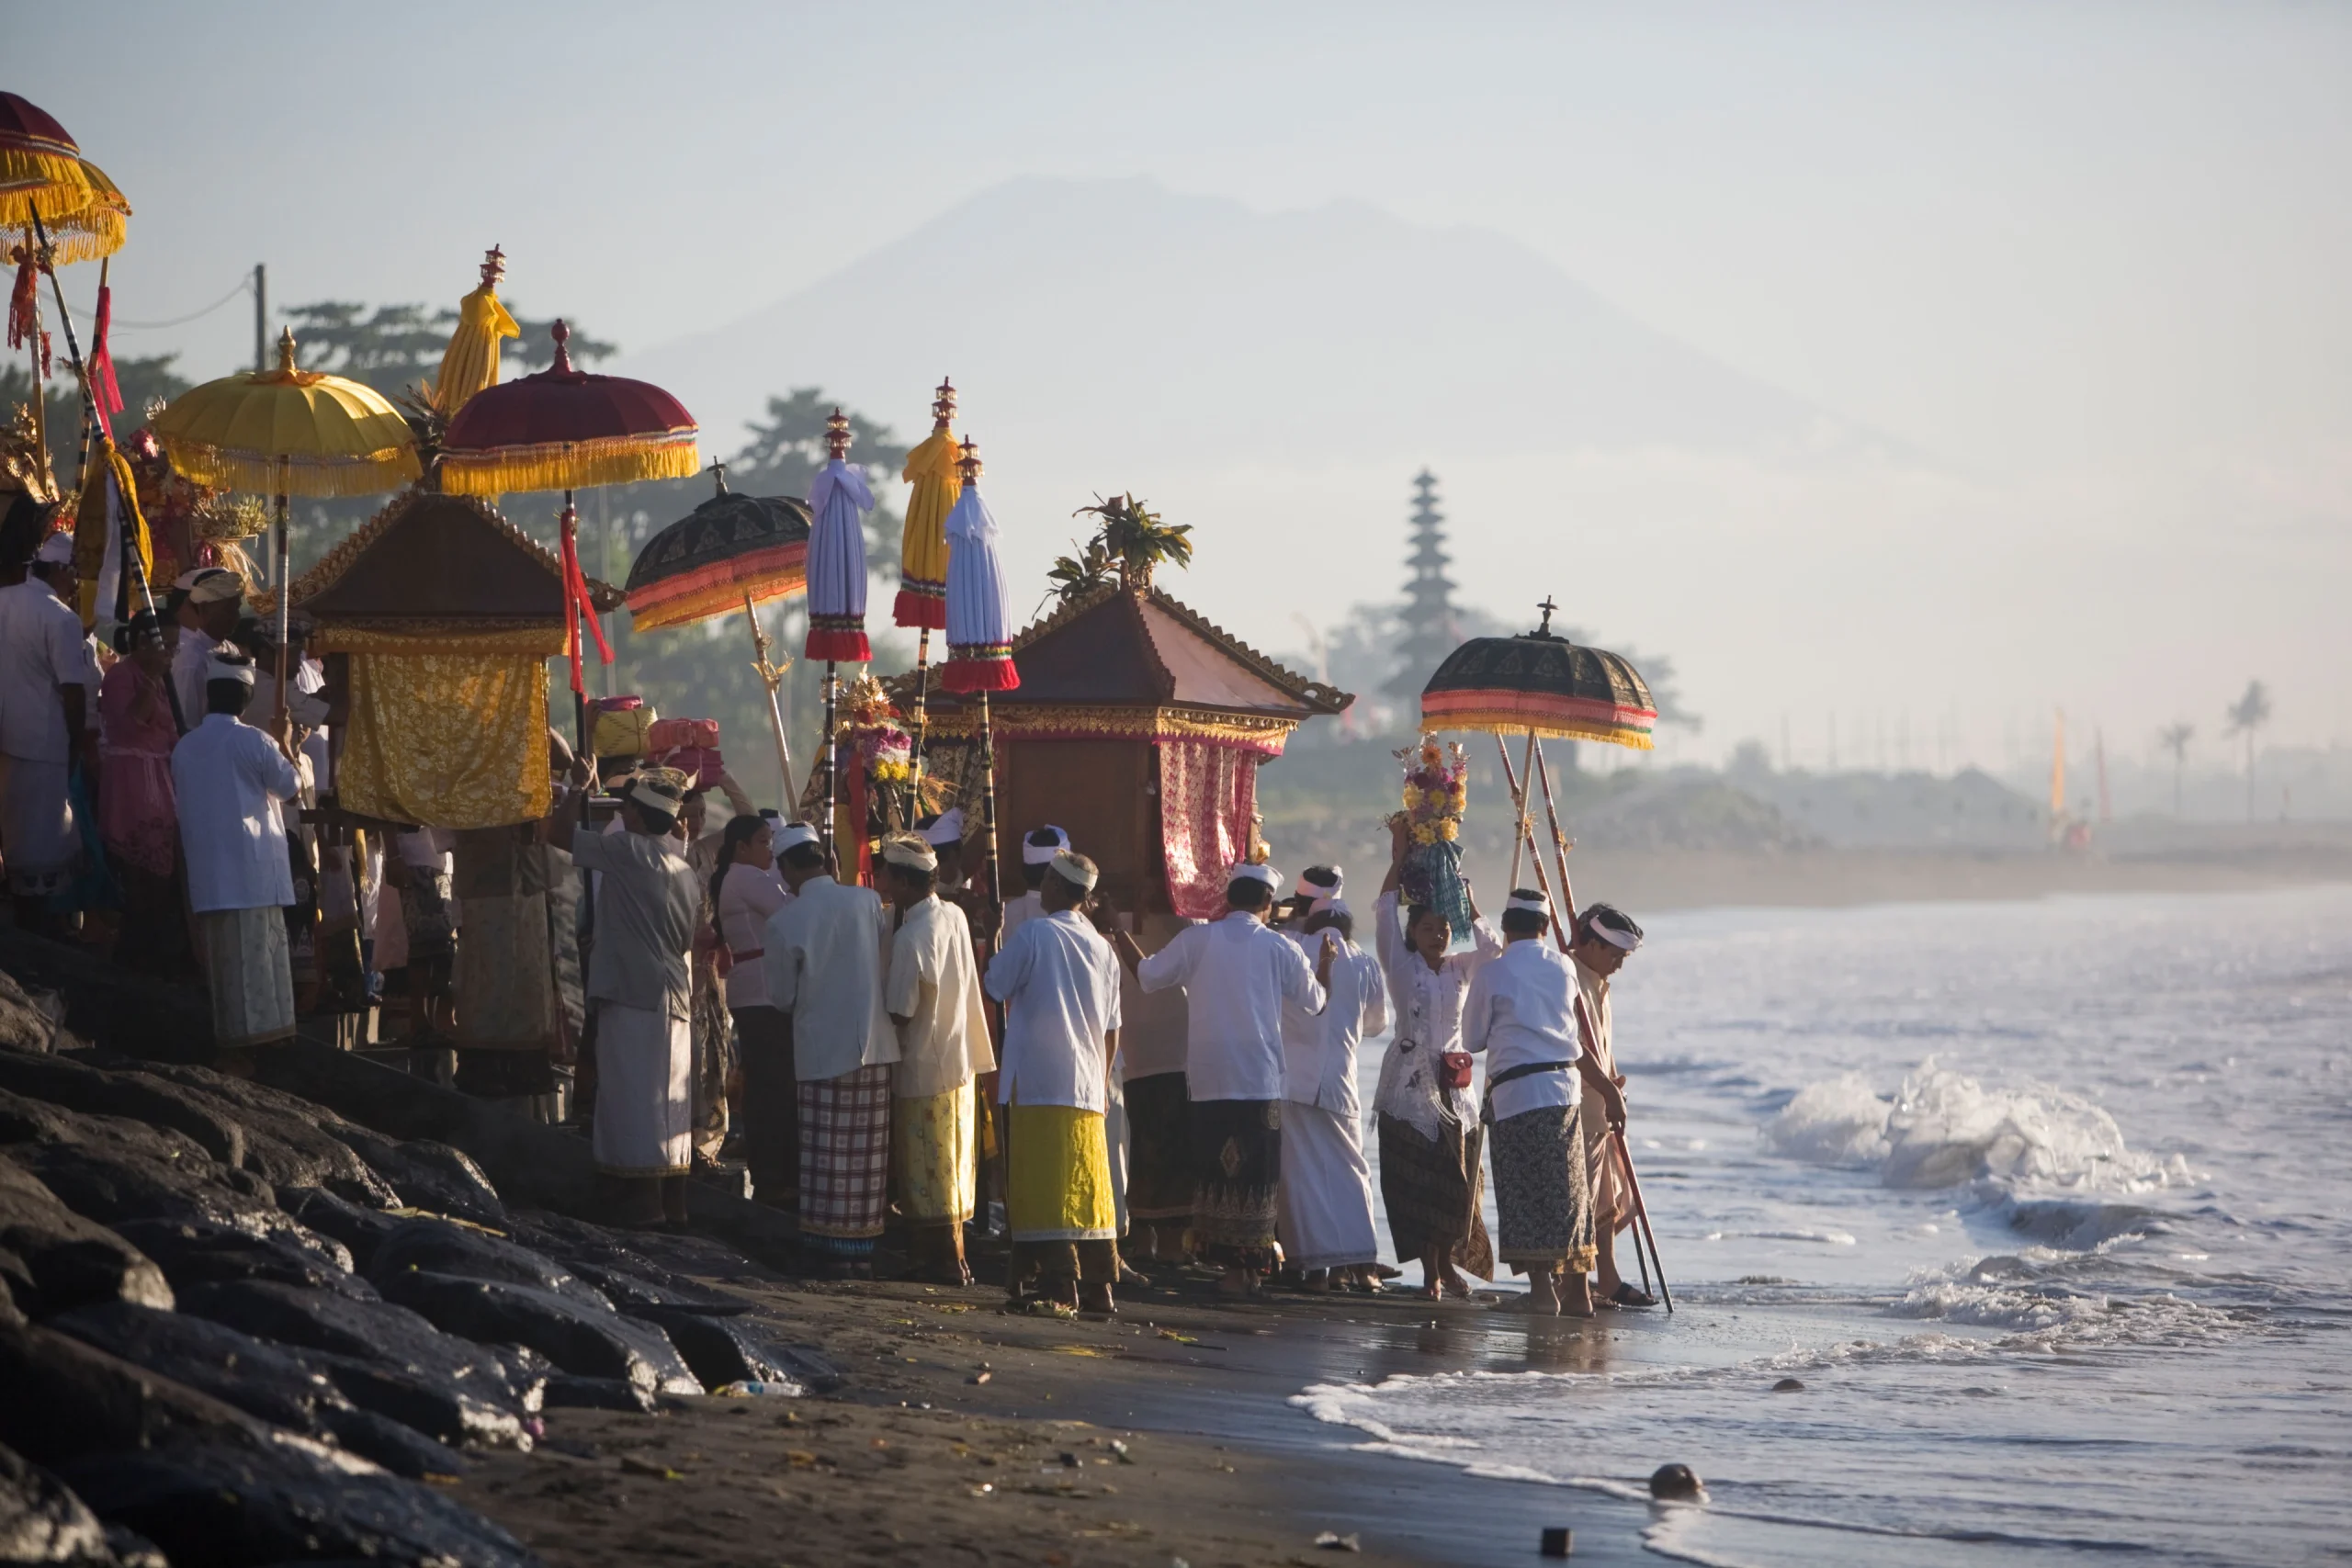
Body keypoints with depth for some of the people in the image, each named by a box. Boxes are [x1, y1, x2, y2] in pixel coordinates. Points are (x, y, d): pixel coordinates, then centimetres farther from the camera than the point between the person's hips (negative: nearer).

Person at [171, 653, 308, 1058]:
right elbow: (291, 784, 3)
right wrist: (286, 745, 18)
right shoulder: (253, 742, -9)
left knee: (222, 954, 8)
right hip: (253, 868, -5)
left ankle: (229, 1033, 9)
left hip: (206, 869, 5)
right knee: (259, 950, -3)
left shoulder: (185, 747, 7)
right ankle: (262, 1027, -6)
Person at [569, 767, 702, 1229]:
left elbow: (561, 832, -5)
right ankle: (672, 1203, 14)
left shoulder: (628, 852, -9)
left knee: (633, 1100, -8)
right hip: (674, 996, 8)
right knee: (670, 1105, 10)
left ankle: (640, 1203, -12)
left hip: (633, 997, -8)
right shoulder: (684, 871, 15)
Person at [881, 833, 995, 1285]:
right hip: (959, 1058, 8)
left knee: (926, 1177, 2)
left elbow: (900, 1013, -19)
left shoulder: (910, 937, -23)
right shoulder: (954, 917, 0)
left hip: (922, 1067, -8)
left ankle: (943, 1262, 6)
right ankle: (950, 1258, 21)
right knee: (951, 1171, 15)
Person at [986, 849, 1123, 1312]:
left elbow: (996, 987, 2)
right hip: (1088, 1089, 6)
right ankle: (1097, 1286, 7)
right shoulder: (1102, 948, 11)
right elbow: (1112, 1030, 15)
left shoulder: (1034, 933, -7)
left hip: (1037, 1083, -6)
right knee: (1087, 1188, 8)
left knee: (1045, 1190, -5)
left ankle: (1058, 1284, -11)